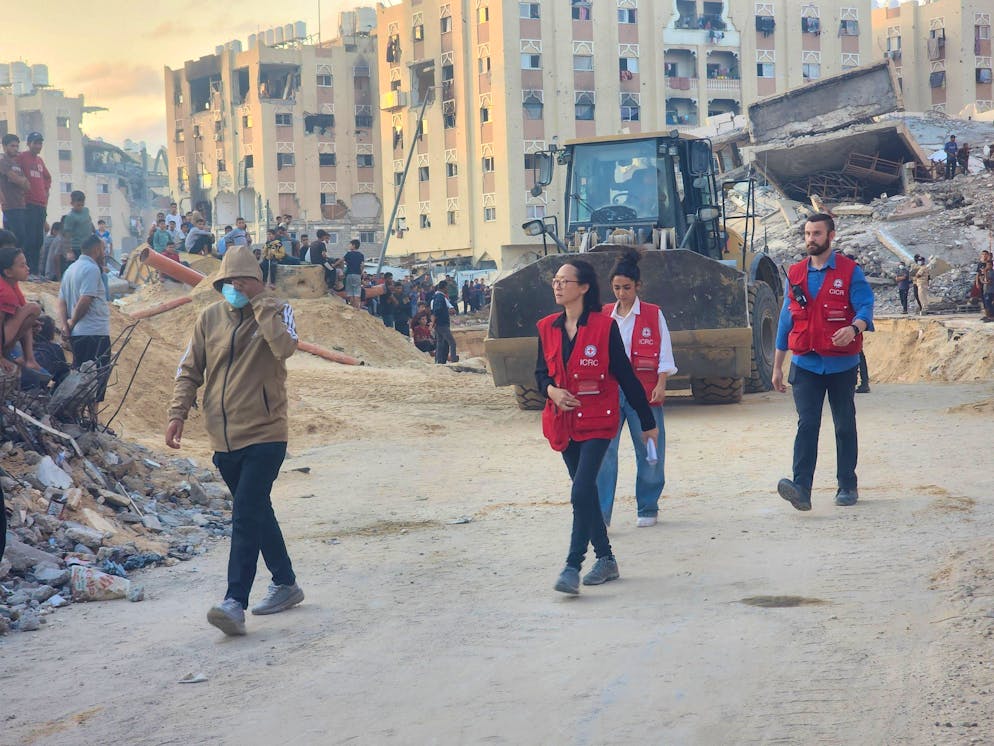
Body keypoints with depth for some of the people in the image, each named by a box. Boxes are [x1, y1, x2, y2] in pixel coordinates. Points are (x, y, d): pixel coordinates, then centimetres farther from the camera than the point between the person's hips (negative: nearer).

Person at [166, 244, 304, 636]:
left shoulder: (276, 311, -4)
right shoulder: (209, 318, 6)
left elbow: (284, 346, -26)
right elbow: (189, 370, 11)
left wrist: (260, 300, -20)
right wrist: (178, 413, -1)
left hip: (264, 434, -5)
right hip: (224, 438, 5)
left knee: (247, 515, -14)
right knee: (256, 513, 16)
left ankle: (235, 603, -17)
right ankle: (285, 584, 31)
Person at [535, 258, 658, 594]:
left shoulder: (604, 326, -8)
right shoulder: (547, 328, 5)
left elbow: (626, 375, -3)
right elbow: (541, 371, 14)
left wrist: (647, 421, 2)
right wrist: (551, 390, -10)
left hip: (597, 421, -5)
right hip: (564, 422, 5)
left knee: (581, 493, -15)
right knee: (586, 492, 12)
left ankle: (572, 567, -15)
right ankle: (606, 560, 24)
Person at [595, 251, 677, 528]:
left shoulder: (653, 314, 3)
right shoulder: (604, 316, 10)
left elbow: (664, 354, 2)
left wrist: (660, 385, -9)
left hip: (643, 390, -1)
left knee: (649, 453, 4)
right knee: (604, 451, -10)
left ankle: (647, 509, 20)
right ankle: (601, 513, -10)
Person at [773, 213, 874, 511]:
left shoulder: (850, 272, -1)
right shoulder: (795, 274, 9)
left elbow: (865, 306, -12)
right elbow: (786, 320, 12)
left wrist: (854, 328, -36)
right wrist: (777, 366, 12)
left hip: (841, 363, -2)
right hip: (805, 363, 2)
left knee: (845, 426, 10)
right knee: (807, 425, -10)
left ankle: (848, 487, 21)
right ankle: (801, 489, -20)